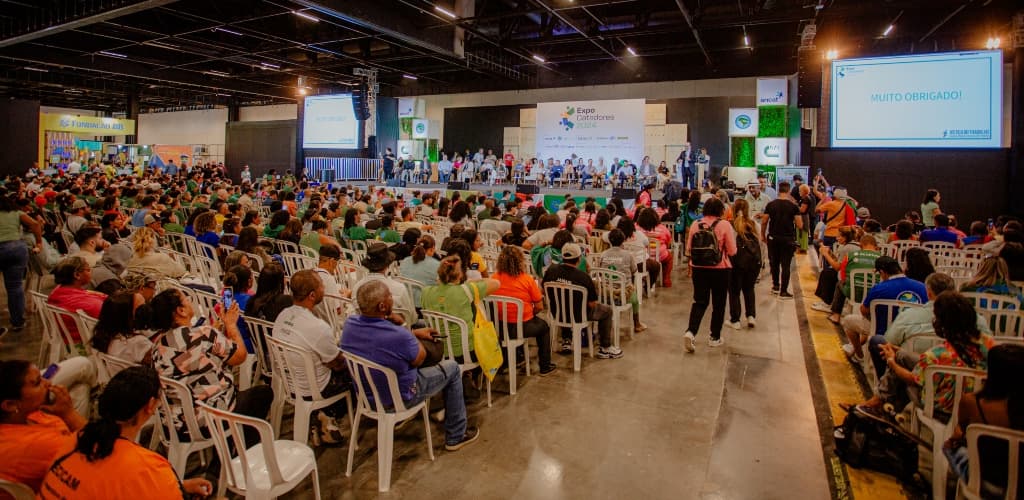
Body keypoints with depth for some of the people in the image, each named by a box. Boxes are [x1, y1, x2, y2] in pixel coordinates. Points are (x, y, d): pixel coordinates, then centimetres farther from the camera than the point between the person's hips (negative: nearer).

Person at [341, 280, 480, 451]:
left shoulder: (350, 323, -16)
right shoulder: (399, 336, -37)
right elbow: (420, 359, -15)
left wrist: (414, 333, 8)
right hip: (399, 398, -6)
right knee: (452, 368, 11)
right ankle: (456, 435, 23)